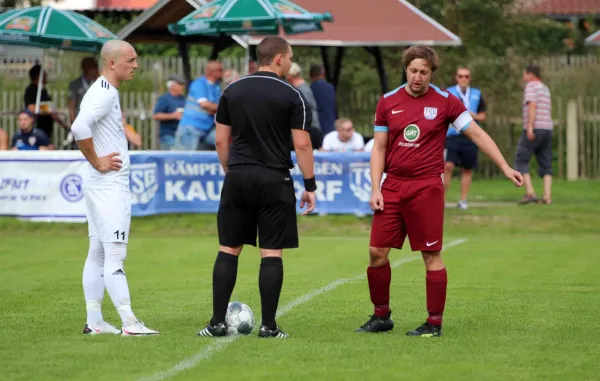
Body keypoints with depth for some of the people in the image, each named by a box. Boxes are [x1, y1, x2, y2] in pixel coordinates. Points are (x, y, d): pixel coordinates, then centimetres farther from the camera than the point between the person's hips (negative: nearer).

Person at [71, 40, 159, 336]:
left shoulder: (106, 92, 15)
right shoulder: (104, 93, -16)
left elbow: (82, 126, 27)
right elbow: (79, 128, -30)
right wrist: (97, 162, -20)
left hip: (102, 186, 10)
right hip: (108, 186, -10)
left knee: (98, 253, 11)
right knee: (115, 255, -11)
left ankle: (94, 322, 14)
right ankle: (129, 323, -14)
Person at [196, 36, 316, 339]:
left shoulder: (232, 91, 7)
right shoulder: (291, 96, -5)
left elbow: (221, 140, 9)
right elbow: (302, 145, -7)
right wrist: (310, 186, 0)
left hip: (238, 179, 3)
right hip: (274, 180, -3)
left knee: (228, 251, 7)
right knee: (271, 254, 0)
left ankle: (218, 323, 4)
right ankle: (268, 326, -1)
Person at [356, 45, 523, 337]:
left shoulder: (445, 102, -1)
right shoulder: (388, 102, 7)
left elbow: (477, 134, 1)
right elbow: (379, 148, 10)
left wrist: (505, 167, -5)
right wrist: (375, 189, 1)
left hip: (427, 187, -3)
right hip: (392, 185, 3)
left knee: (431, 256, -3)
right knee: (377, 252, 1)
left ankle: (434, 323, 5)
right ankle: (381, 316, 16)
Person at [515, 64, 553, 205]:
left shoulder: (531, 86, -5)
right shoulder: (545, 89, 22)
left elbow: (533, 106, -18)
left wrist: (530, 127, -25)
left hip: (534, 129, -8)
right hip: (547, 130, 8)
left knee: (521, 162, -2)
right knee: (545, 165, 5)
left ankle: (530, 193, -14)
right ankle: (547, 196, -6)